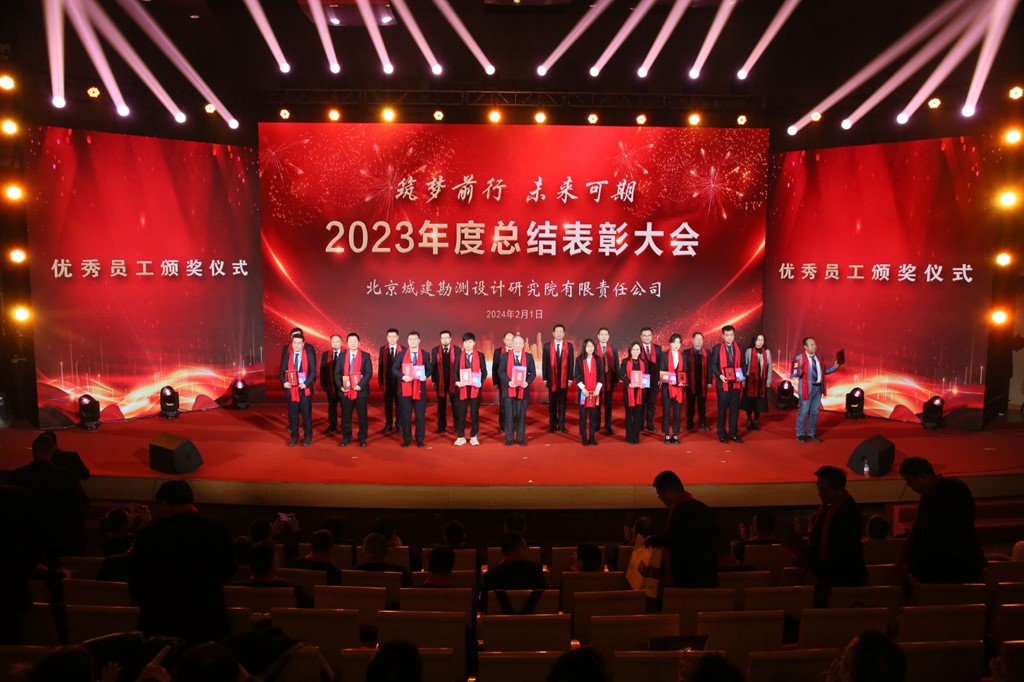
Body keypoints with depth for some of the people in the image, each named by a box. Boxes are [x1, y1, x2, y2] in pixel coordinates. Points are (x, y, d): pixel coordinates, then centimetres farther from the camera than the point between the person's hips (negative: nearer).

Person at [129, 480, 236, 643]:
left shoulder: (149, 534, -9)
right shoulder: (216, 531, -4)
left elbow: (136, 580, 2)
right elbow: (228, 570, 11)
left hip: (161, 621, -1)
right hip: (208, 620, 1)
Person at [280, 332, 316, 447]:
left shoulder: (309, 352, -4)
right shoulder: (286, 352, 2)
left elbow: (313, 371, -5)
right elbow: (282, 370, 5)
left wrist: (306, 383, -18)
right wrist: (283, 382, -12)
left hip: (305, 388, -2)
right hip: (290, 388, 2)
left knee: (306, 414, 5)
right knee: (292, 414, 8)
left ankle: (307, 437, 15)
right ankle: (294, 437, 19)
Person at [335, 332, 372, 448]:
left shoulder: (365, 355, 2)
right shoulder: (342, 356, 9)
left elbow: (369, 373, -5)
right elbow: (337, 373, 7)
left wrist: (360, 385, -17)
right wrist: (340, 386, -8)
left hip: (361, 391, -2)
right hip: (345, 391, 2)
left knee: (362, 416, 4)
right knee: (346, 416, 7)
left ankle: (362, 439, 14)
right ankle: (346, 438, 17)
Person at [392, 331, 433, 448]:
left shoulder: (425, 355, 4)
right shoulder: (401, 354, 3)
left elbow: (430, 369, 8)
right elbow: (394, 369, 3)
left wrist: (425, 376, -13)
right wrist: (402, 377, -14)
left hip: (420, 388, 0)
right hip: (405, 388, 0)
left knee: (420, 415, 4)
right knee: (405, 415, 5)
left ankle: (420, 440, 14)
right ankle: (406, 440, 16)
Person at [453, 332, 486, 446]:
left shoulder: (480, 355, 5)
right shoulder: (458, 355, 6)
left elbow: (484, 371, 5)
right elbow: (455, 370, 3)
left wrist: (481, 382, -11)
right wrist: (456, 381, -14)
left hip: (475, 388, 0)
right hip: (462, 387, 0)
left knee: (475, 413, 5)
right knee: (461, 413, 3)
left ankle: (474, 436, 14)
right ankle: (461, 437, 12)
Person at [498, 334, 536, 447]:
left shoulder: (529, 356, 6)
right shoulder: (505, 356, 4)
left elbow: (533, 372, 4)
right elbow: (501, 371, -1)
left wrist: (527, 382, -14)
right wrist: (508, 382, -17)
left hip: (523, 390, 1)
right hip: (509, 389, -1)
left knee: (521, 415, 5)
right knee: (509, 415, 2)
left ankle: (520, 439, 12)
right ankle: (509, 438, 10)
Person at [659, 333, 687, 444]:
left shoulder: (683, 356, 9)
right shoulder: (664, 355, 2)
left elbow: (685, 371, 9)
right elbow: (661, 371, 0)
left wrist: (683, 382, -7)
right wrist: (667, 379, -16)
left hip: (679, 387, 2)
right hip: (667, 387, -2)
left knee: (677, 412, 4)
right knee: (666, 411, 0)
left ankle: (675, 435, 11)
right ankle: (667, 435, 7)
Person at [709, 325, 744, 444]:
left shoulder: (739, 348, 9)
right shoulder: (717, 348, 0)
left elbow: (742, 364, 11)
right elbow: (713, 364, -4)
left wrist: (742, 376, -6)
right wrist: (719, 375, -18)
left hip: (736, 383, 3)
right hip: (723, 383, -3)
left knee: (735, 409, 5)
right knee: (722, 409, 3)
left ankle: (733, 433, 14)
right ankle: (722, 434, 12)